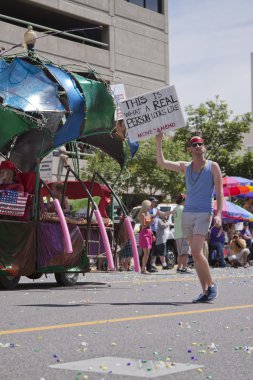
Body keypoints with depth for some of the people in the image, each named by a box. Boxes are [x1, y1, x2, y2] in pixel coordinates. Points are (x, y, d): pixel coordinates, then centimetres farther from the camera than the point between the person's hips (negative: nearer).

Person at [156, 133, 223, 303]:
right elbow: (161, 162, 6)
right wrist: (159, 142, -3)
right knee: (196, 254, 5)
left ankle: (212, 285, 0)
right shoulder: (185, 167, 13)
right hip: (187, 213, 5)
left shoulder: (213, 166, 2)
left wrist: (218, 214, -14)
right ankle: (206, 291, 10)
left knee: (196, 252, -17)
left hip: (204, 213, -5)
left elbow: (219, 192, -2)